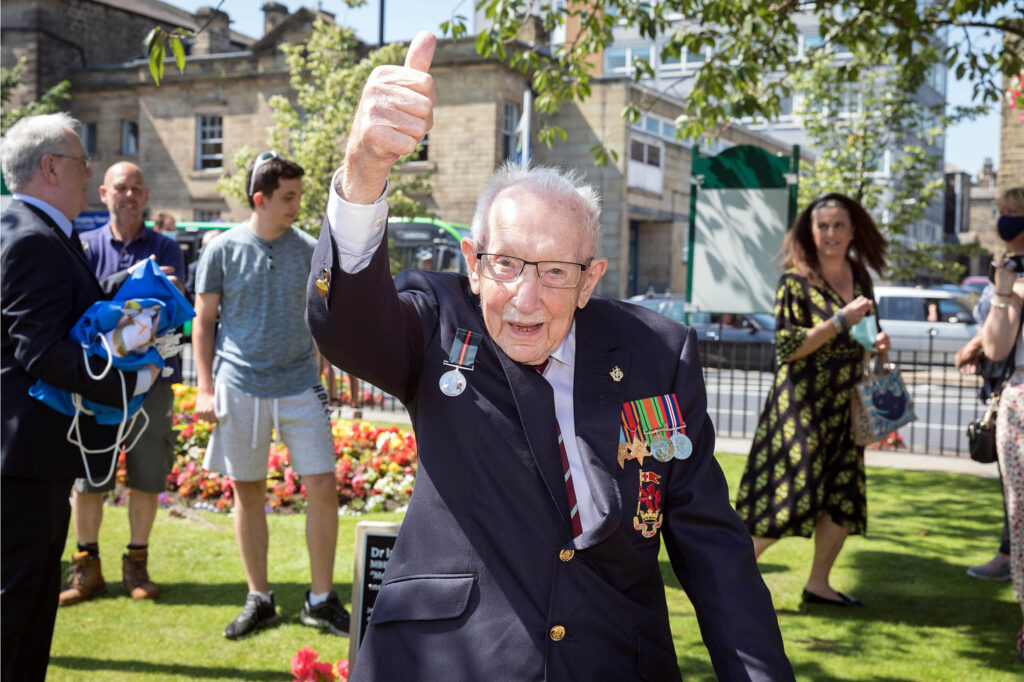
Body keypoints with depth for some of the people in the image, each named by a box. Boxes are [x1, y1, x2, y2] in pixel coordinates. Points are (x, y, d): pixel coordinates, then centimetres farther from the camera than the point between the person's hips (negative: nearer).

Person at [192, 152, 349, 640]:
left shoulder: (308, 250, 4)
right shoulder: (223, 250, -1)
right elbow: (204, 323, 4)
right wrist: (205, 388, -1)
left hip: (299, 386, 1)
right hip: (240, 388, -1)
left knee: (323, 486, -4)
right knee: (248, 492, 8)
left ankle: (321, 599, 11)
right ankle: (259, 599, 22)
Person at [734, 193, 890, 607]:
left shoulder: (860, 279, 10)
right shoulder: (796, 281, -10)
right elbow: (786, 348, -16)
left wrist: (875, 344, 2)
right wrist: (840, 321, -19)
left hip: (845, 409, 7)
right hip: (802, 406, -7)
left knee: (845, 500, 7)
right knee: (790, 498, -8)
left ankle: (818, 584, 21)